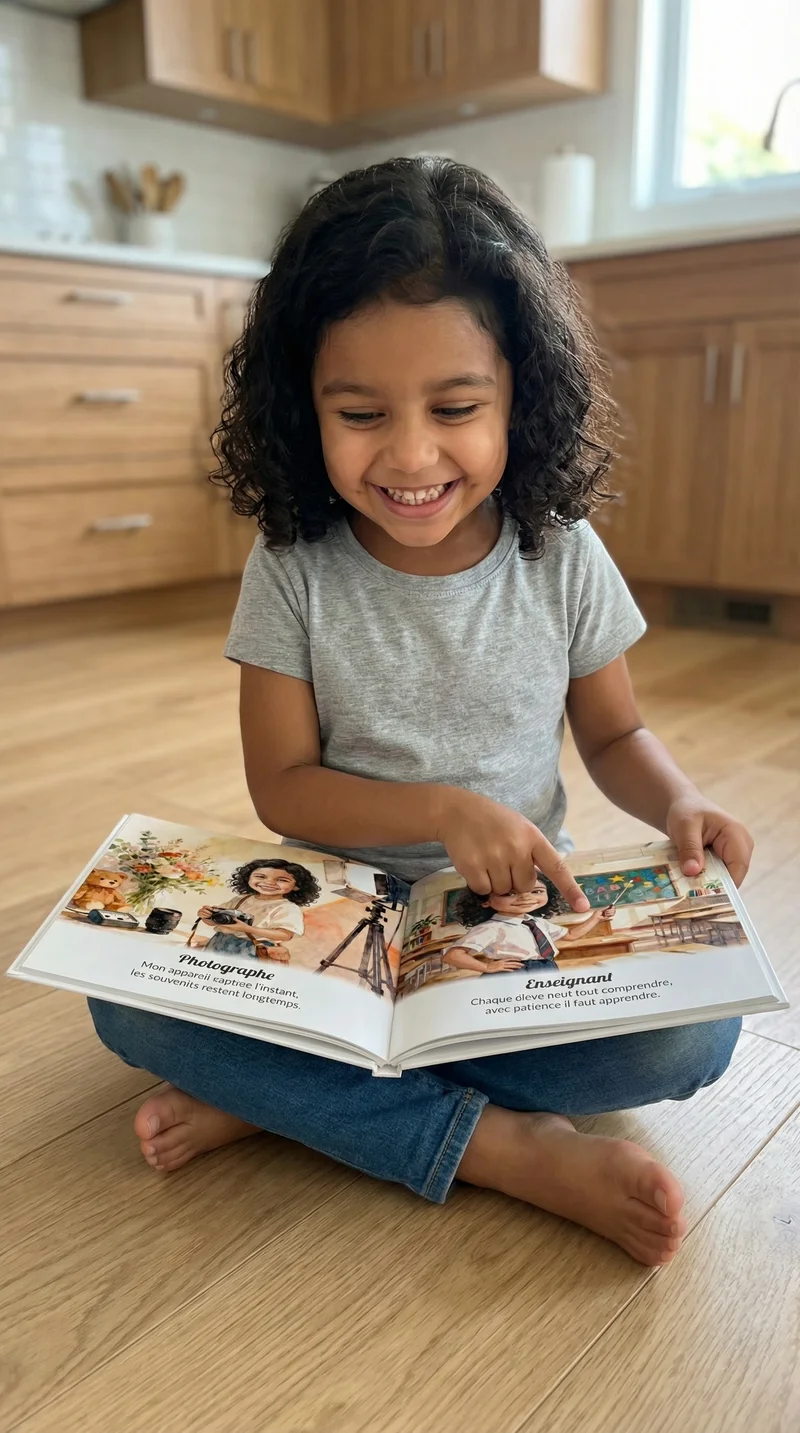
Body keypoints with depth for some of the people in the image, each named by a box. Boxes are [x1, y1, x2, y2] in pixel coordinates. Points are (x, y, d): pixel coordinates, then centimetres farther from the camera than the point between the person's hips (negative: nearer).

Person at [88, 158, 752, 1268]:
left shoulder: (562, 558, -6)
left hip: (521, 922, 1)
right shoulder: (294, 570, -9)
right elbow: (281, 786, -8)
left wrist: (679, 806, -15)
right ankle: (506, 1146, -21)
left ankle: (288, 1095, -16)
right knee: (124, 994, -23)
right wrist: (442, 809, -23)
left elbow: (614, 734, 7)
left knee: (692, 1031, -25)